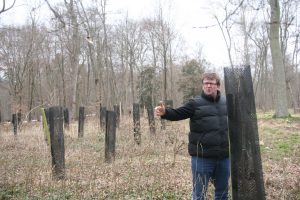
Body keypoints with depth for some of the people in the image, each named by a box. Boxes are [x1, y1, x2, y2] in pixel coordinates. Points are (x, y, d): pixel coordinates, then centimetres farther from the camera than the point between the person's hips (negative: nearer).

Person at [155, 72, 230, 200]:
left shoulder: (226, 102, 8)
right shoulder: (195, 103, -7)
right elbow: (178, 114, -20)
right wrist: (165, 112, -39)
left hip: (224, 157, 5)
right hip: (202, 158, -4)